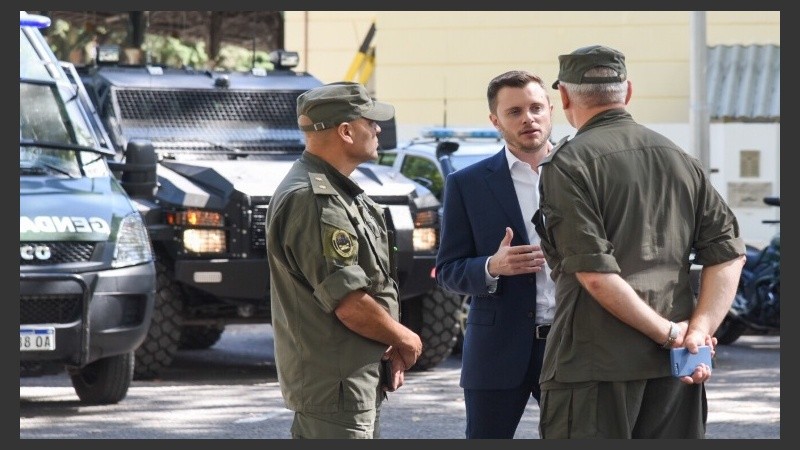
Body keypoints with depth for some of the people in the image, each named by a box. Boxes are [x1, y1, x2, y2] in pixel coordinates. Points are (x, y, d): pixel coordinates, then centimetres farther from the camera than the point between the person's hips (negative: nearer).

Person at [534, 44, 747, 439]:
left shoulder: (568, 163, -6)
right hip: (674, 366, 6)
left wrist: (669, 333, -11)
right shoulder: (680, 159, 12)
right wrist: (699, 329, -5)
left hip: (597, 362, -6)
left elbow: (594, 272, -16)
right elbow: (728, 253, 4)